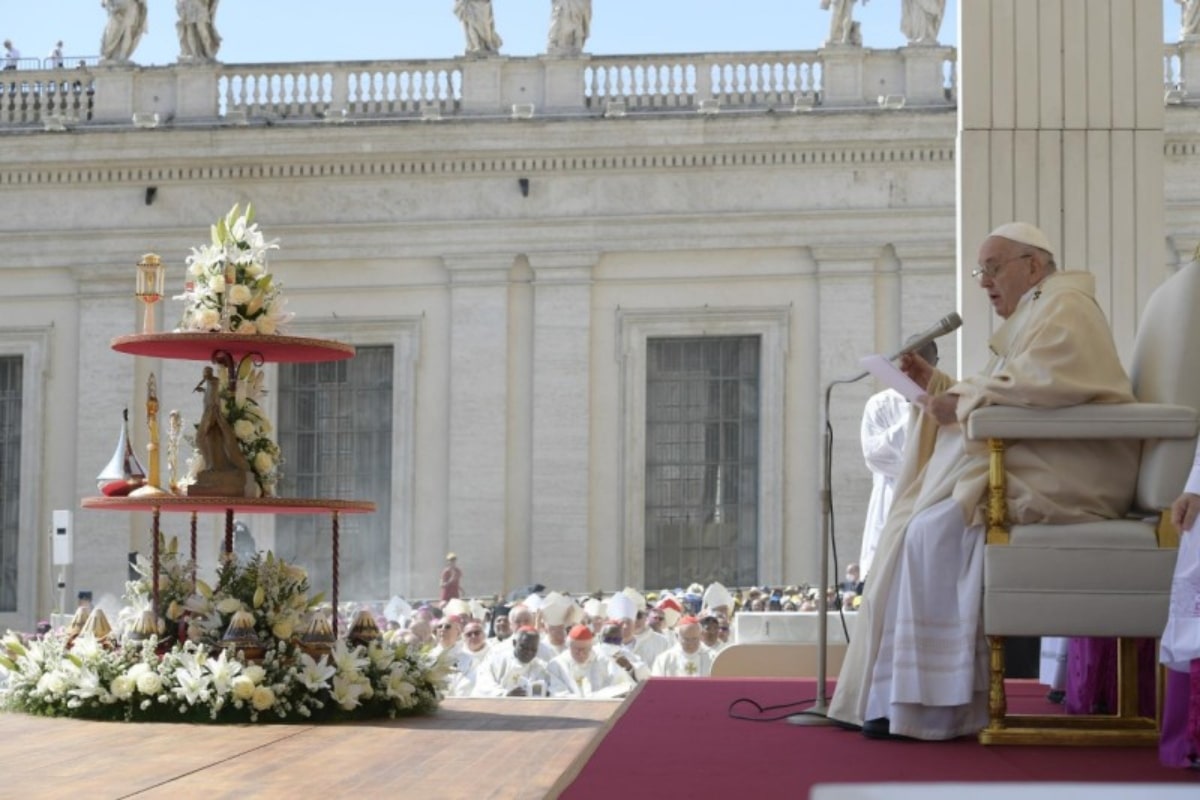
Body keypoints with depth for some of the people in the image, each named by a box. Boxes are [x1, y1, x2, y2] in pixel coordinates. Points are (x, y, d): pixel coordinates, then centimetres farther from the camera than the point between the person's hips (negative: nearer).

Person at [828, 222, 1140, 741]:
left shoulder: (1064, 309, -6)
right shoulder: (1030, 316, 26)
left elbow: (1039, 385, -24)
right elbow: (997, 395, 24)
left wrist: (964, 400, -15)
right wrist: (935, 383, 10)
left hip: (1063, 477, -11)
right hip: (1026, 464, 11)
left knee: (935, 531, -24)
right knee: (912, 528, 0)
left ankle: (933, 706, -20)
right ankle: (883, 697, -3)